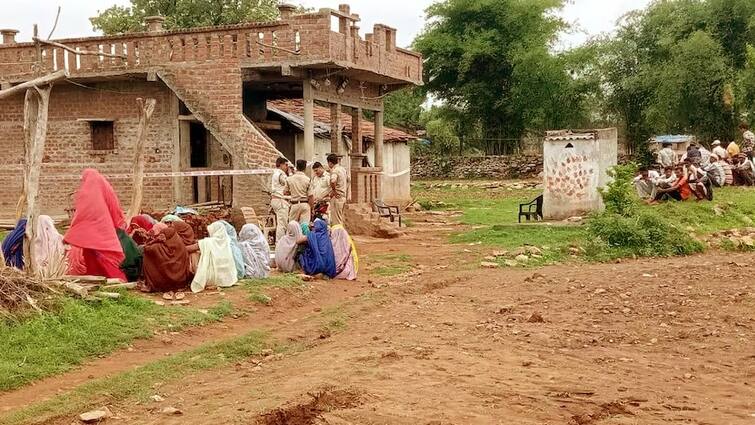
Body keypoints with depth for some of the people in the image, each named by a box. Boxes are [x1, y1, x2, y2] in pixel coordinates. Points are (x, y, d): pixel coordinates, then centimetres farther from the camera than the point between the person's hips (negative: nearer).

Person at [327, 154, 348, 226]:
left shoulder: (334, 170, -16)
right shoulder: (343, 169, 12)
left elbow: (333, 181, -36)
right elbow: (347, 180, 29)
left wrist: (334, 191, -21)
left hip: (336, 198, -9)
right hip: (343, 197, 9)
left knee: (336, 221, -5)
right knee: (340, 220, 15)